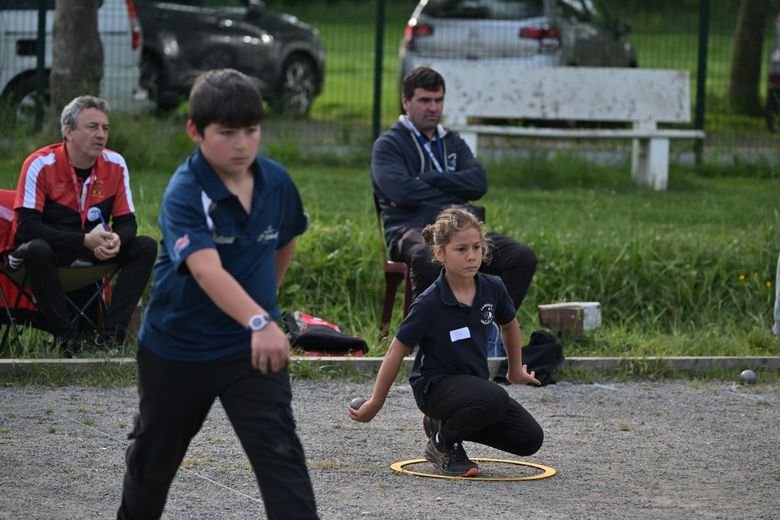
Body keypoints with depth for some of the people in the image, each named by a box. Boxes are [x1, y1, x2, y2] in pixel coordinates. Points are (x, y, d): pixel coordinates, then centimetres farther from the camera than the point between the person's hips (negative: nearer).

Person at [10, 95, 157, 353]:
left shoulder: (115, 165, -5)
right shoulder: (40, 165, -17)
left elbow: (126, 221, 1)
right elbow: (27, 226, -23)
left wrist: (117, 240, -26)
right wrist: (85, 241, -30)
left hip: (94, 253, 5)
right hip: (51, 250, -5)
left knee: (146, 246, -14)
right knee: (36, 250, -38)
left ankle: (111, 333, -23)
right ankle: (66, 337, -28)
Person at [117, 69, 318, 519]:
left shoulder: (276, 182, -7)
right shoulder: (184, 193, -24)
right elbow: (207, 270, -40)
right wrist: (259, 321, -53)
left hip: (255, 346, 2)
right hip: (178, 347, -2)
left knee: (280, 451, -11)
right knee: (156, 452, 19)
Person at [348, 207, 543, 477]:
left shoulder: (493, 289, -6)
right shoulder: (429, 304, -21)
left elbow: (509, 325, 17)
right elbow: (397, 352, -12)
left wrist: (516, 369, 29)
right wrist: (375, 403, -6)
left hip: (474, 382, 7)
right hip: (434, 384, -7)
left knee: (530, 439, -3)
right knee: (495, 399, -35)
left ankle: (442, 424, 13)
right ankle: (443, 443, -6)